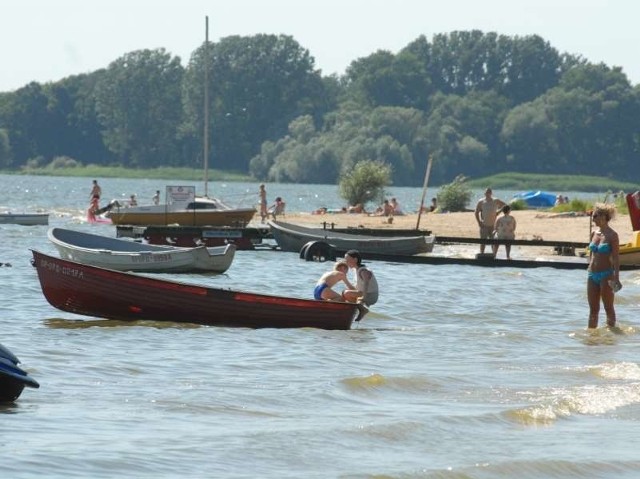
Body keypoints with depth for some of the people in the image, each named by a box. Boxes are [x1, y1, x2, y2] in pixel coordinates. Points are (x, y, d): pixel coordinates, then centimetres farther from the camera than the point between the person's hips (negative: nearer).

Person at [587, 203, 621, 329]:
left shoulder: (612, 235, -9)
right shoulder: (594, 233, 9)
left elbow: (616, 257, -11)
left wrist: (616, 277, -17)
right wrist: (589, 270, 16)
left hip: (606, 275, -7)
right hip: (592, 275, 7)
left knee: (609, 308, 1)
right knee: (593, 309, 11)